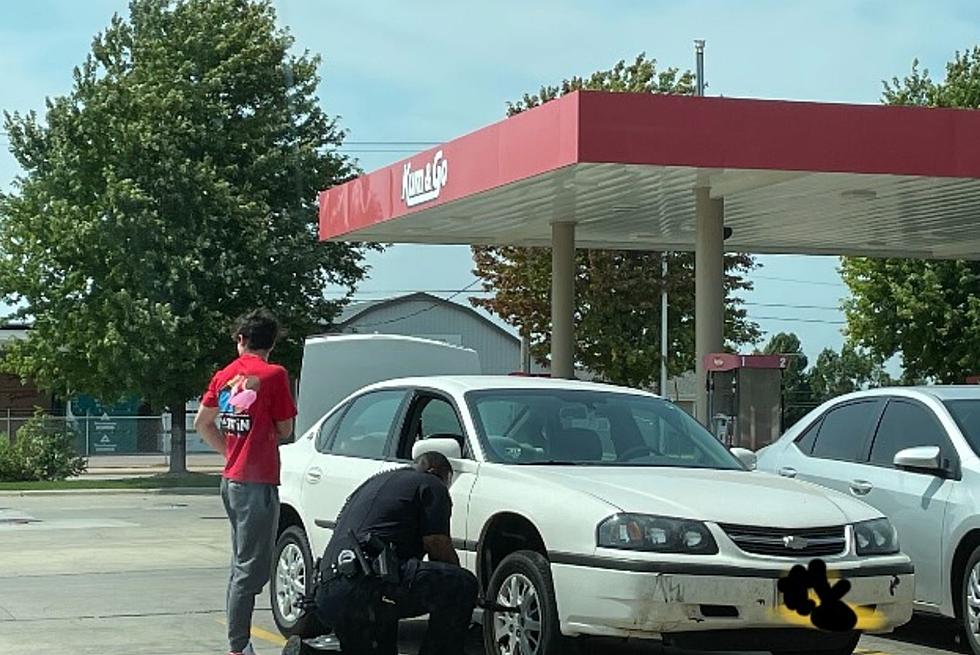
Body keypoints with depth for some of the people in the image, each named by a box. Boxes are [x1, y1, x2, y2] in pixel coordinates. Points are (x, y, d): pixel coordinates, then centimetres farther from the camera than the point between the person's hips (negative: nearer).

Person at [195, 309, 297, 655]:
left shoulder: (224, 375, 10)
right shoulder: (274, 375, -10)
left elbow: (202, 423, 17)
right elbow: (285, 430, -4)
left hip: (232, 480, 8)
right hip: (258, 482, -8)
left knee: (242, 565, 15)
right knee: (251, 570, -6)